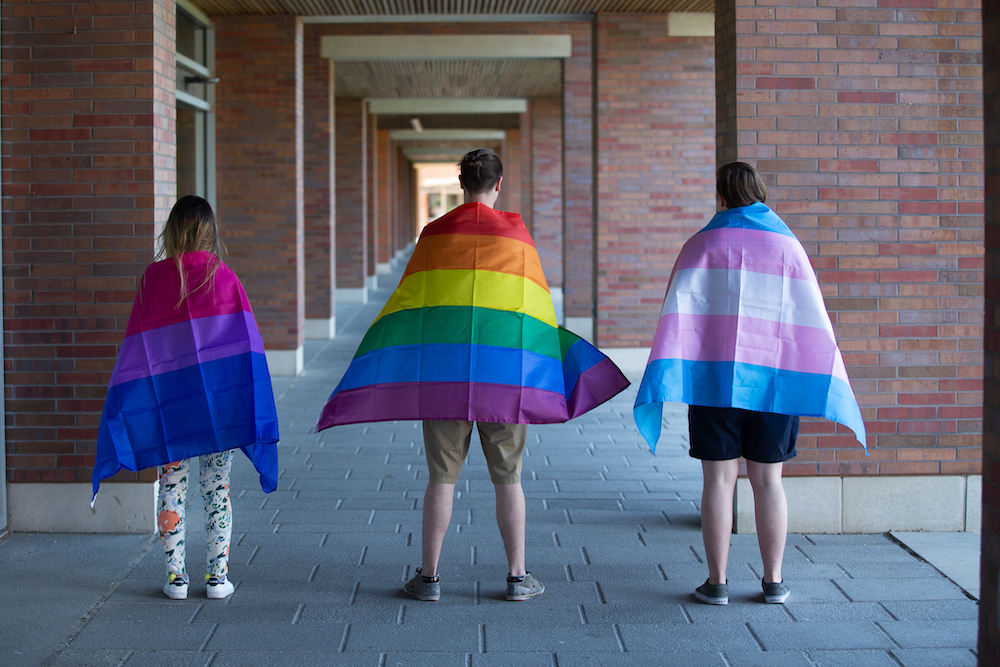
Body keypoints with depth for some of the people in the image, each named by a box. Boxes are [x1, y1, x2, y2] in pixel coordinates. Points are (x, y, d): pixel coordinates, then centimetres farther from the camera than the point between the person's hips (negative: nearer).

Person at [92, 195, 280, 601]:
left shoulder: (154, 277, -1)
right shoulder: (223, 277, -1)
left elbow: (137, 343, 1)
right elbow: (246, 341, -2)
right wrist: (249, 405, 3)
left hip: (167, 402, 0)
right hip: (219, 400, 0)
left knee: (171, 488, 8)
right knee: (217, 488, 7)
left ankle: (175, 577, 10)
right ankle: (218, 576, 8)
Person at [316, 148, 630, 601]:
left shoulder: (435, 233, 3)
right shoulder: (517, 233, 2)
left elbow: (406, 301, 3)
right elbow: (538, 299, 7)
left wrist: (388, 369, 9)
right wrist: (544, 365, 20)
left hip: (442, 374, 1)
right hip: (506, 374, 0)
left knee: (441, 477, 6)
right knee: (507, 479, 8)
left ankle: (428, 577, 10)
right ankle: (518, 577, 13)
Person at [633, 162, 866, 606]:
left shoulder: (703, 245, 0)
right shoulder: (788, 246, 6)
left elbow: (678, 312, -9)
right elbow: (812, 318, 3)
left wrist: (665, 374, -12)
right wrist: (824, 385, 7)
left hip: (714, 376, -2)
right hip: (773, 380, 2)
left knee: (719, 480, 2)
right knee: (768, 481, 9)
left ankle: (717, 583, 5)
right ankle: (773, 582, 13)